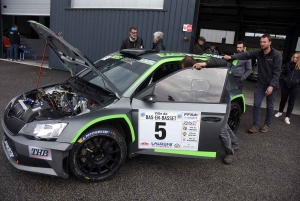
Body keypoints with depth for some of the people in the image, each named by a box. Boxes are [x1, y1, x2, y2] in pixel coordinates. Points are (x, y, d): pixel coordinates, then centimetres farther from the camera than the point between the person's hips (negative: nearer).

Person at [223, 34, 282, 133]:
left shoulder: (276, 55, -14)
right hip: (260, 84, 3)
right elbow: (245, 55, -10)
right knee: (256, 105, 0)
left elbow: (277, 72, -17)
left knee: (270, 106, 10)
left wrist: (271, 86, -24)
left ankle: (267, 125, 28)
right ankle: (255, 126, 10)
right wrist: (231, 57, -24)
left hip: (272, 85, -3)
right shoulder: (258, 53, -2)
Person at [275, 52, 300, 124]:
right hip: (285, 86, 2)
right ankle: (280, 112, 37)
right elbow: (282, 74, 10)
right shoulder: (288, 65, 2)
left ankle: (287, 117, 11)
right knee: (283, 100, 15)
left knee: (291, 102, 5)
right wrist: (285, 79, -5)